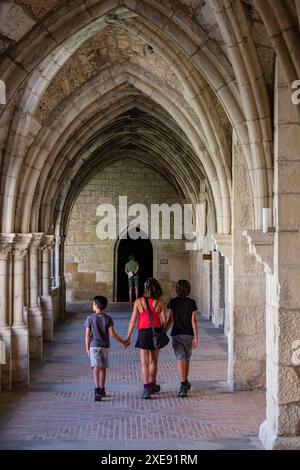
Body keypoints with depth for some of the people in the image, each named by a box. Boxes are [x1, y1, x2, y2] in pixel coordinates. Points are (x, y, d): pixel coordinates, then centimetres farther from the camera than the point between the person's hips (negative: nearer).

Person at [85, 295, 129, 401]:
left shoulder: (90, 318, -6)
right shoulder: (108, 318, -2)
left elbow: (87, 335, -5)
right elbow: (112, 334, -7)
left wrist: (87, 347, 6)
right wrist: (123, 342, 3)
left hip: (94, 346, -2)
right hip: (105, 346, 2)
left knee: (96, 368, -8)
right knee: (103, 368, 14)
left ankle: (98, 390, -23)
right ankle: (102, 390, 24)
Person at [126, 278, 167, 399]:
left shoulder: (138, 302, -6)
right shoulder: (160, 302, -5)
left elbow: (133, 321, -5)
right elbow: (164, 321, -3)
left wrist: (128, 337, 3)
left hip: (144, 333, -1)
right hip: (156, 332, 2)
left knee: (144, 362, 2)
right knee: (153, 361, 19)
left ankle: (147, 389, -5)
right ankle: (152, 385, 32)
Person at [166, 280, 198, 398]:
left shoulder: (173, 302, -4)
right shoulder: (191, 302, -2)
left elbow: (170, 320, -6)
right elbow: (193, 321, -5)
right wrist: (196, 337, -4)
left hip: (177, 334, -2)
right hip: (188, 334, 2)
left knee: (181, 358, -6)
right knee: (187, 358, 19)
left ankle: (183, 385, -18)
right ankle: (186, 382, 33)